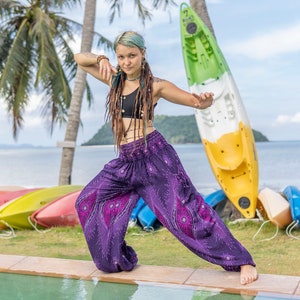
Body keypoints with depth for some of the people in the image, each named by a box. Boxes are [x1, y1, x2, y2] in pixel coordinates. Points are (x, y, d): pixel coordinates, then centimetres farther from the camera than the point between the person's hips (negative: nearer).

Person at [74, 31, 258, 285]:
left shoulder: (155, 85, -3)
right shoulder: (114, 80, 11)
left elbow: (197, 101, -5)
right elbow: (80, 59, 18)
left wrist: (206, 100, -29)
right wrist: (102, 60, -2)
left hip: (154, 155, -6)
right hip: (126, 160, 7)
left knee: (184, 209, -12)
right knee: (88, 201, 9)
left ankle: (242, 262, -3)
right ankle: (117, 260, 22)